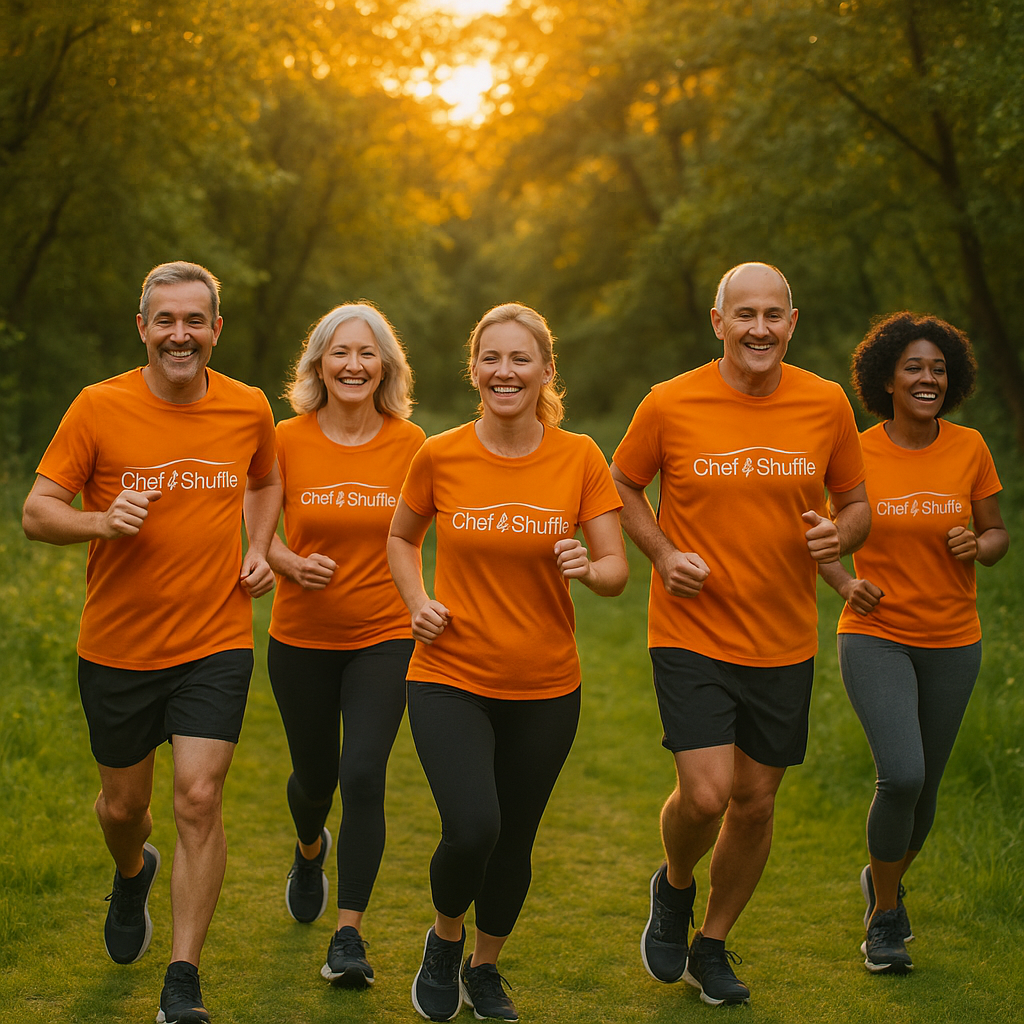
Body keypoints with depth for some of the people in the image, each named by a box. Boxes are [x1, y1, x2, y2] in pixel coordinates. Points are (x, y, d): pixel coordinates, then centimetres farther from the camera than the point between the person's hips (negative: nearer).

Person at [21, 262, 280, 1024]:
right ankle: (133, 874, 52)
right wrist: (100, 521, -26)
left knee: (199, 799, -11)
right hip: (117, 647, 0)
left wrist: (258, 549, 2)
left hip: (216, 646, 0)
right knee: (123, 805, 14)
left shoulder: (248, 409, -1)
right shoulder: (99, 408, -9)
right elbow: (37, 512, -6)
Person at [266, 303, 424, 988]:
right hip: (302, 637, 1)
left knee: (362, 775, -14)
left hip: (384, 636, -1)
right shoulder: (287, 441, -6)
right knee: (314, 775, 17)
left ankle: (350, 934, -2)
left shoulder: (408, 443, -5)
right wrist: (291, 563, -17)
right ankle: (310, 849, 53)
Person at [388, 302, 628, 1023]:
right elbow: (402, 538, 14)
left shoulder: (579, 457, -4)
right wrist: (418, 602, -4)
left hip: (545, 689, 2)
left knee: (514, 842, 12)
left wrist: (589, 568, -24)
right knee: (473, 829, -19)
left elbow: (617, 572, -2)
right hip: (451, 676, -1)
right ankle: (446, 938, 15)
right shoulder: (440, 456, -5)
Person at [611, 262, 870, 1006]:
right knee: (705, 795, -14)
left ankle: (712, 946, 32)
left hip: (784, 644, 3)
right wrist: (662, 553, -9)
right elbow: (620, 485, 7)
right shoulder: (671, 404, -7)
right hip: (691, 636, -3)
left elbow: (857, 504, 10)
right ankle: (675, 887, 21)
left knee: (756, 803, 10)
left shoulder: (827, 404, -1)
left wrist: (838, 534, -14)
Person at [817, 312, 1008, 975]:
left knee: (924, 787, 12)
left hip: (952, 643, 3)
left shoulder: (969, 449, -2)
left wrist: (977, 546, -16)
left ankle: (885, 879, 44)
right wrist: (844, 582, -10)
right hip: (876, 636, -3)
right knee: (902, 775, -20)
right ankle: (885, 919, 2)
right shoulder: (856, 453, -7)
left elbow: (999, 534, 7)